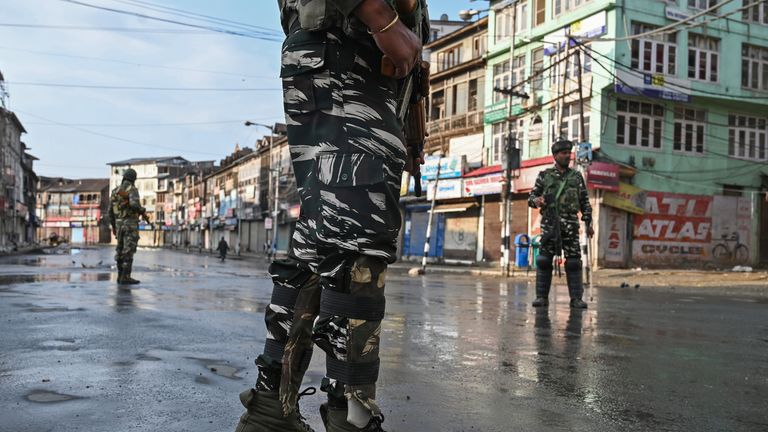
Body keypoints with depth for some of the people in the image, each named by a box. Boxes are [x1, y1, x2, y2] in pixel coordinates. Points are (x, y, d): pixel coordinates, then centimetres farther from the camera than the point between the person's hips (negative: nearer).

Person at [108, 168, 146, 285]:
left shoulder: (115, 191, 11)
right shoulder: (133, 190, -10)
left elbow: (111, 210, 11)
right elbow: (134, 204, -28)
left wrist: (113, 226, 19)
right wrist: (143, 212, -7)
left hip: (119, 224, 7)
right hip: (131, 224, -7)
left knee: (121, 250, 12)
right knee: (129, 251, -8)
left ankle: (121, 276, 13)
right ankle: (126, 277, -12)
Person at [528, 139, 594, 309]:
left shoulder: (577, 177, 12)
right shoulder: (544, 175, 9)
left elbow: (585, 202, 12)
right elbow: (532, 196, 10)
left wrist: (588, 223, 5)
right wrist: (536, 200, -14)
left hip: (570, 224, 1)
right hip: (549, 223, 0)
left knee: (573, 261, -2)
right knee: (544, 260, -2)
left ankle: (576, 298, 4)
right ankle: (542, 297, 5)